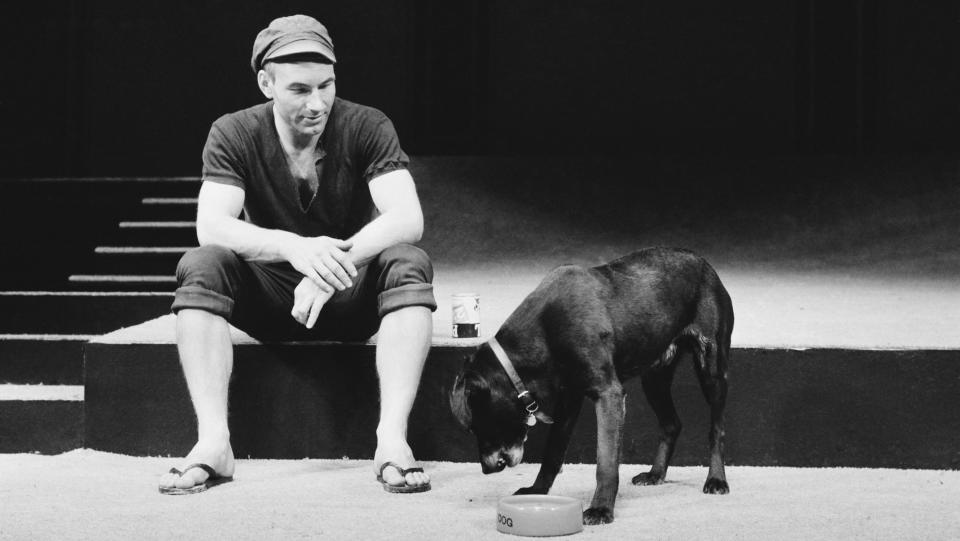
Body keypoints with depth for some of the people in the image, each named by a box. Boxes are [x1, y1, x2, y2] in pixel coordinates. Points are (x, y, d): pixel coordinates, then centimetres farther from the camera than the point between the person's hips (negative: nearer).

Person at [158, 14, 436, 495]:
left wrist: (337, 259, -42)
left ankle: (393, 439, -36)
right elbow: (210, 225, -24)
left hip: (352, 296, 0)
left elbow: (407, 218, -24)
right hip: (270, 301, 0)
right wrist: (295, 248, -43)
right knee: (200, 266, -28)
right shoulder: (234, 135, -9)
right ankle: (213, 443, -33)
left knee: (408, 264, -31)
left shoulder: (366, 127, -11)